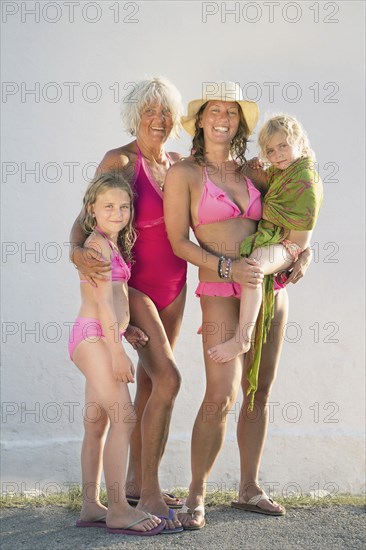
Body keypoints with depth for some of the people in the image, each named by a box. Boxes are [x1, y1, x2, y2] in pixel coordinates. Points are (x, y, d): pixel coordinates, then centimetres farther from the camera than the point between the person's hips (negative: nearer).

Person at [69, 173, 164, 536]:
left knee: (96, 424, 11)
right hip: (94, 337, -10)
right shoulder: (98, 243, -10)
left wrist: (125, 329, 19)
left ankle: (91, 507, 16)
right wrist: (117, 350, -19)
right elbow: (103, 301, -16)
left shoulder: (112, 244, 19)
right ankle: (118, 510, -9)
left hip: (102, 339, 10)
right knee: (123, 420, -12)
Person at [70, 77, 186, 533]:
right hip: (132, 284, -6)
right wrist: (78, 253, -34)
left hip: (173, 285, 6)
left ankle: (136, 481, 24)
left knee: (149, 382, 12)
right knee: (168, 379, -17)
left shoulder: (179, 164, 7)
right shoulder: (119, 161, -10)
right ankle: (150, 494, -9)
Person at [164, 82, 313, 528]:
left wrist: (303, 250, 5)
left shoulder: (248, 173, 12)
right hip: (221, 293, -6)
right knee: (220, 395, -16)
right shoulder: (183, 173, -3)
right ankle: (196, 494, 0)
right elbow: (179, 242, -7)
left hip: (268, 289, 6)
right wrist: (228, 267, -18)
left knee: (259, 392, 9)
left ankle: (249, 488, 22)